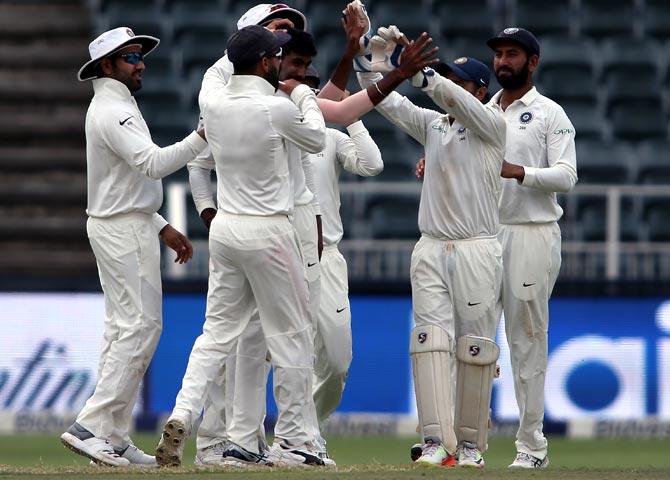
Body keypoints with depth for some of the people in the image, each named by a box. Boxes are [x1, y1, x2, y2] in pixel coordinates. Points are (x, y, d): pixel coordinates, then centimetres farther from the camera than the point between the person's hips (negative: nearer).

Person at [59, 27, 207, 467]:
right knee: (141, 325, -13)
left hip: (124, 227, 11)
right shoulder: (113, 112, -15)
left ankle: (114, 437, 10)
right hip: (124, 231, -11)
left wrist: (163, 228, 21)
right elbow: (153, 163, -29)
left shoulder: (115, 109, 20)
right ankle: (91, 426, -16)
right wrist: (203, 137, -30)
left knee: (124, 328, 10)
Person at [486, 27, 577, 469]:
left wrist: (519, 172, -22)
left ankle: (532, 444, -2)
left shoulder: (550, 114, 2)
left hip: (532, 235, -5)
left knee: (528, 339, -5)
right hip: (482, 233, 5)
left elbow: (567, 176, -8)